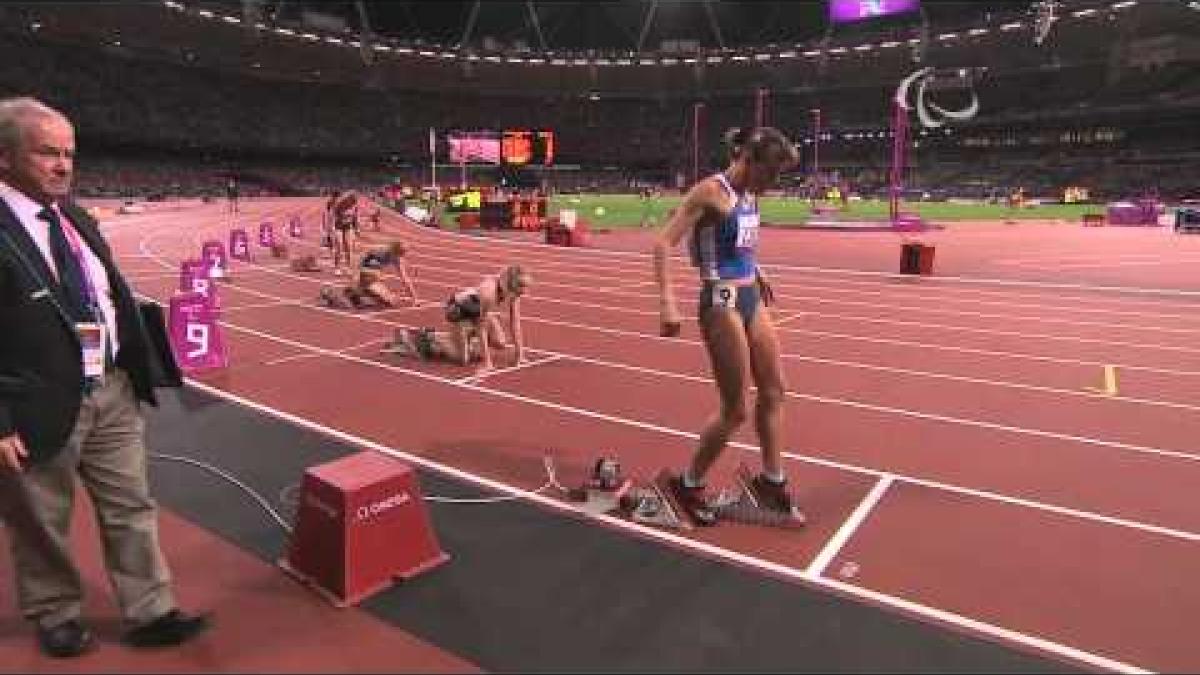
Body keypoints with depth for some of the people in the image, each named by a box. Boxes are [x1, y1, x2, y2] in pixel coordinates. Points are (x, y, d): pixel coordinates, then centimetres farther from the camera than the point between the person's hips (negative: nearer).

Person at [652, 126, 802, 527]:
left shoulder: (748, 195, 9)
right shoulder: (710, 192, -14)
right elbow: (663, 244, -21)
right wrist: (667, 302, -30)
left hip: (752, 299, 9)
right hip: (722, 304, -8)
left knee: (774, 390, 13)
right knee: (735, 410, -1)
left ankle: (771, 480, 29)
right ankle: (687, 484, 19)